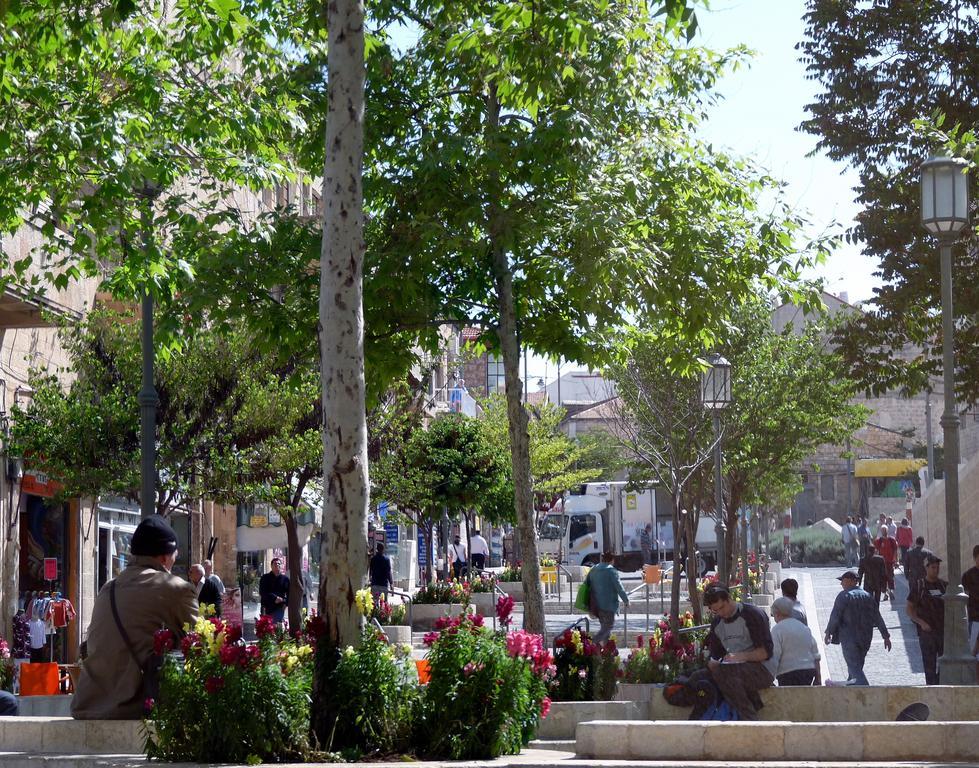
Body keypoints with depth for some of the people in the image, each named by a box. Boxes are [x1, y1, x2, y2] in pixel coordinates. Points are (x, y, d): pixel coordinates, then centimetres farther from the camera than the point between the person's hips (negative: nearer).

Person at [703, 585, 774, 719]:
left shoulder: (753, 615, -6)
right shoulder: (716, 623, 16)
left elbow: (766, 652, -12)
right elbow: (716, 654, 19)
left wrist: (741, 656, -26)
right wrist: (712, 664, -5)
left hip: (761, 671, -6)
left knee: (723, 672, -33)